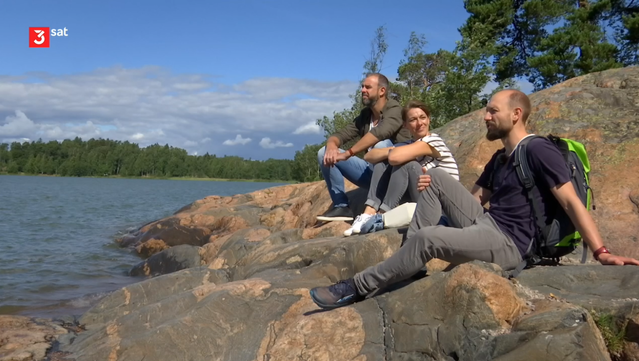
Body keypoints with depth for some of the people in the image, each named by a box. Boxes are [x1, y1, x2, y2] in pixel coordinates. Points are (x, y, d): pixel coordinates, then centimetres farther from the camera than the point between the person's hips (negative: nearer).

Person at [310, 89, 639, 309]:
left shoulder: (538, 151, -10)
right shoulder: (499, 158, 18)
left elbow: (571, 202, -16)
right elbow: (475, 199, 20)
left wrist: (600, 252, -22)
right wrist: (432, 193, 3)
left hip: (507, 243, -9)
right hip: (484, 224, 9)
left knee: (427, 237, -30)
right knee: (437, 177, -2)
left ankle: (357, 287, -16)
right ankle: (407, 260, -9)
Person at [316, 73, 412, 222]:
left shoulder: (394, 110, -13)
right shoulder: (364, 115, 8)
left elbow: (379, 133, -33)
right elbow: (340, 135, 4)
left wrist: (347, 154, -33)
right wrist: (331, 145, -21)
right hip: (373, 172, 6)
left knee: (381, 145, -37)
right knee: (325, 153, -4)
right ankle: (341, 206, -11)